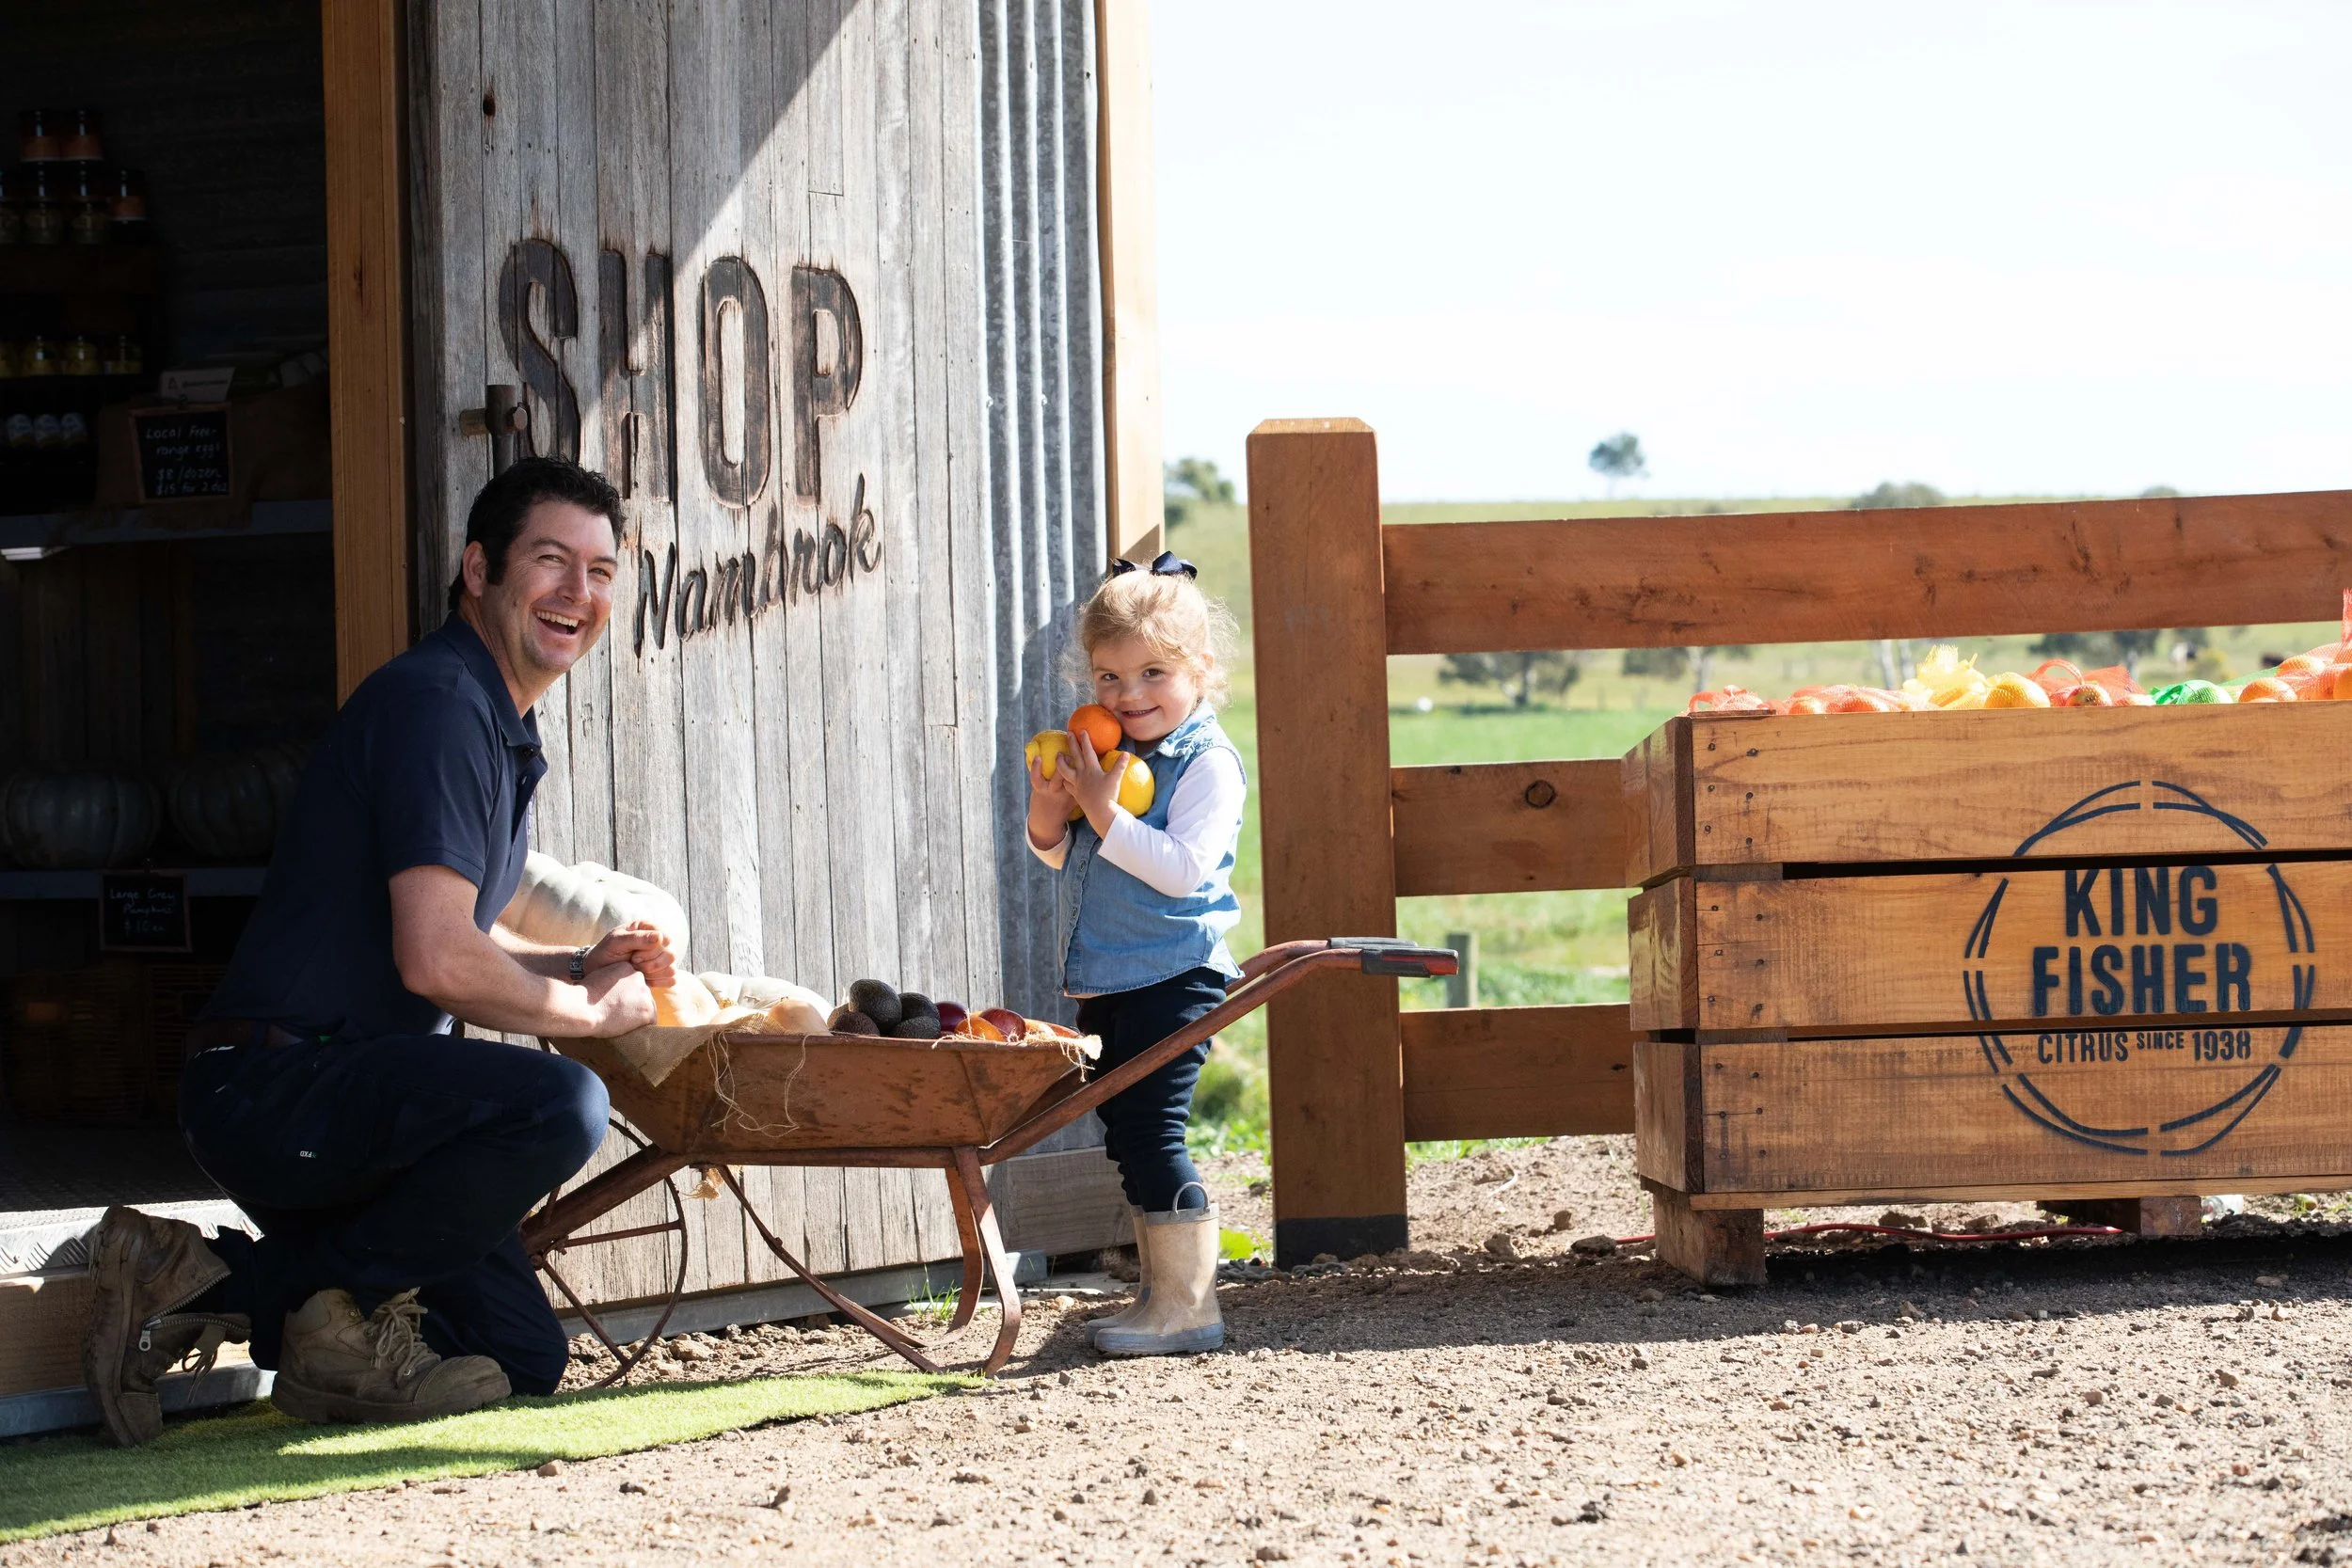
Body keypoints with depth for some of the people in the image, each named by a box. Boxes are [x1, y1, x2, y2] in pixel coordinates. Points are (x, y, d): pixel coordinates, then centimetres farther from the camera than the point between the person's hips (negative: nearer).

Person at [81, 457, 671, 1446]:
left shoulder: (503, 727, 19)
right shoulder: (436, 701, -14)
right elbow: (435, 959, -23)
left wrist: (583, 966, 10)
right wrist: (588, 1008, -7)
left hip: (347, 1088, 11)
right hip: (273, 1082, -11)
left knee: (522, 1356, 7)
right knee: (559, 1105, -31)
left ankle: (213, 1285, 8)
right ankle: (340, 1303, -12)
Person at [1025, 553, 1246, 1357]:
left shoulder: (1208, 763, -12)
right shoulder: (1109, 754, 12)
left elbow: (1183, 868, -24)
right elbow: (1061, 855, 20)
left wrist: (1103, 810, -25)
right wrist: (1049, 818, -2)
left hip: (1171, 979, -9)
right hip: (1104, 983, 9)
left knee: (1149, 1132, -11)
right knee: (1126, 1136, 13)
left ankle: (1188, 1303, -6)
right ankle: (1160, 1290, 22)